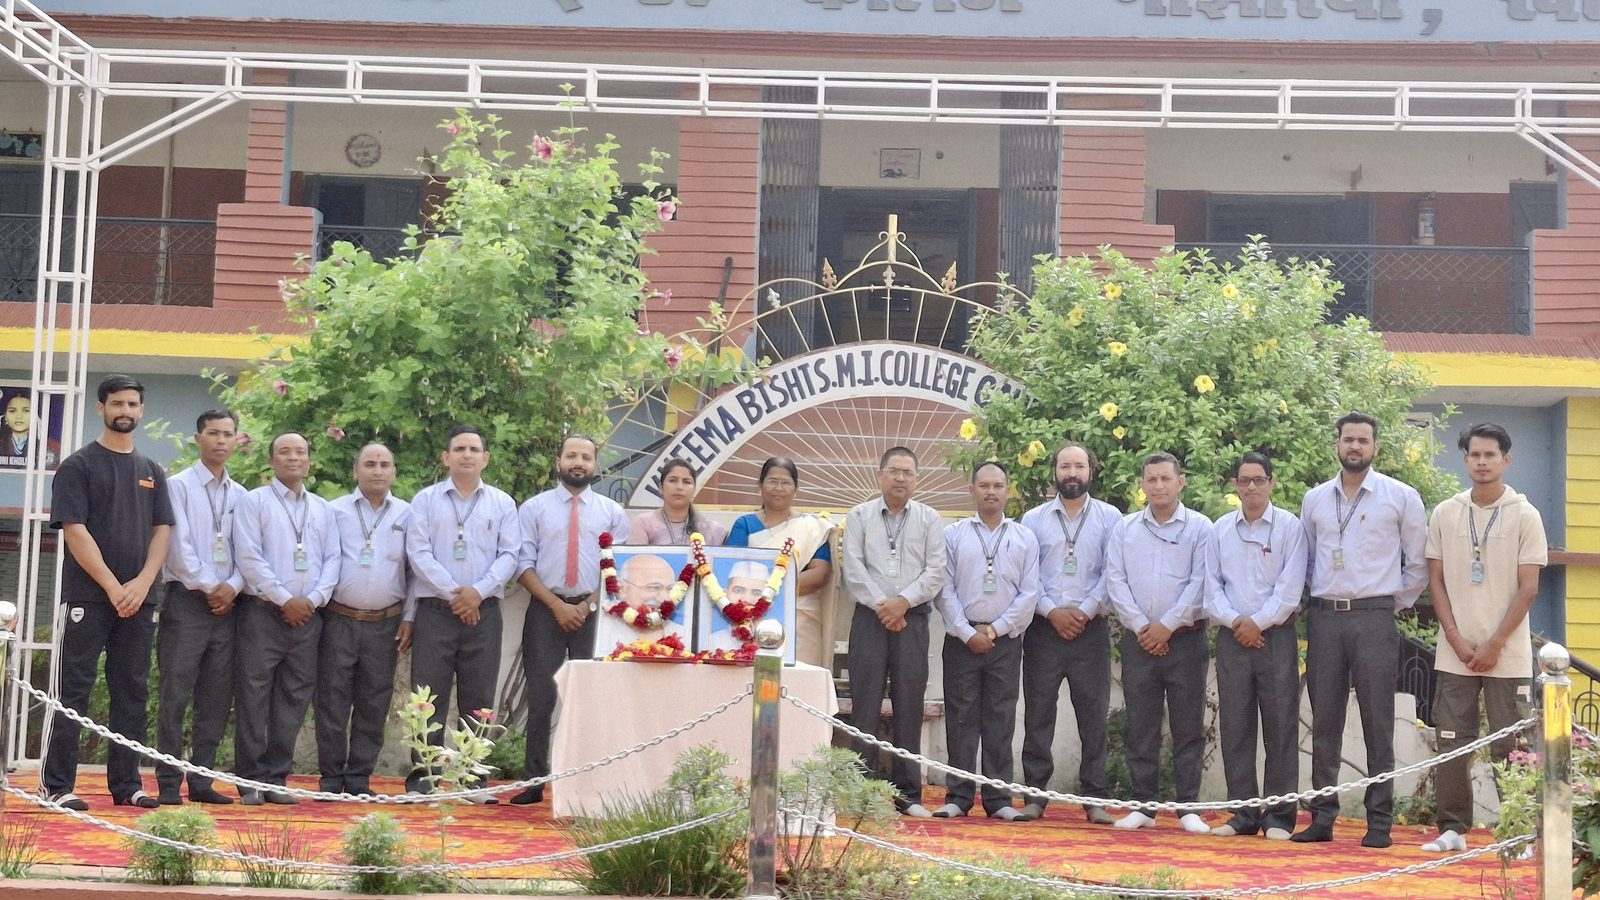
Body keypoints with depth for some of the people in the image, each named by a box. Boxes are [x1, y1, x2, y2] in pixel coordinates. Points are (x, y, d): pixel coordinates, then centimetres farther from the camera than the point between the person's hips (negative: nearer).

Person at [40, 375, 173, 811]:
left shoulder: (152, 472, 15)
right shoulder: (78, 466, 0)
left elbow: (162, 531, 10)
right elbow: (75, 531, -8)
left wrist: (142, 584, -7)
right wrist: (113, 587, -14)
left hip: (138, 600, 5)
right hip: (89, 597, -5)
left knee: (132, 693, 6)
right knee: (74, 692, -4)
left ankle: (126, 784, 11)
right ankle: (56, 785, -1)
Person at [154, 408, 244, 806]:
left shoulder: (241, 496, 13)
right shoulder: (179, 486, 0)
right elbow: (179, 545, -8)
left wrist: (232, 586, -7)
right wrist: (208, 587, -9)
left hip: (226, 604, 5)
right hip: (187, 599, -5)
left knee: (217, 700, 5)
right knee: (174, 696, -5)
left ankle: (201, 780, 11)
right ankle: (169, 784, -1)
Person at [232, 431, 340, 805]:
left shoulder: (323, 509, 17)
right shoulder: (254, 501, 3)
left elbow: (332, 560, 11)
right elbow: (249, 557, -7)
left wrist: (313, 599, -6)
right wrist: (285, 599, -12)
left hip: (307, 616, 4)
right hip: (263, 613, -4)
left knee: (293, 701, 5)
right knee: (253, 700, -4)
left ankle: (276, 778, 11)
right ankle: (250, 781, 1)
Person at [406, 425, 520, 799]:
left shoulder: (502, 503, 11)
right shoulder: (425, 500, 7)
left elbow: (509, 555, 4)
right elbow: (419, 553, -2)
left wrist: (478, 591, -11)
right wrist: (452, 593, -11)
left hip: (483, 611, 2)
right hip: (434, 610, -1)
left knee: (478, 699, 3)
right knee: (429, 696, -3)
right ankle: (421, 779, 0)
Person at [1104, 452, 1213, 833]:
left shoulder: (1200, 528, 2)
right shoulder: (1125, 528, 10)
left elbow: (1200, 582, -6)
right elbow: (1115, 580, 4)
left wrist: (1167, 625, -10)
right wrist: (1141, 626, -6)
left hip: (1185, 638, -2)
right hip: (1138, 639, 2)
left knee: (1188, 726, 0)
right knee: (1140, 726, 4)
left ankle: (1188, 808, 4)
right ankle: (1142, 806, 9)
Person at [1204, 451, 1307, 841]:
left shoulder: (1289, 527, 1)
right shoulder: (1220, 529, 11)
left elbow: (1290, 586, -5)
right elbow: (1211, 584, 7)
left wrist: (1258, 622, -11)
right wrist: (1233, 620, -7)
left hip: (1276, 635, -3)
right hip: (1232, 635, 3)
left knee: (1280, 726, -2)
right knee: (1235, 726, 4)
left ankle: (1279, 816, 2)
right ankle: (1243, 813, 11)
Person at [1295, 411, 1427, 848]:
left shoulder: (1401, 497, 2)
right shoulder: (1315, 499, 12)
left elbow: (1419, 563, 7)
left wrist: (1397, 602, 5)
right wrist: (1318, 596, 13)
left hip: (1375, 618, -3)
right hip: (1324, 616, 3)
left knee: (1378, 723, -2)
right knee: (1324, 722, 5)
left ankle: (1380, 822, 2)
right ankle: (1322, 817, 10)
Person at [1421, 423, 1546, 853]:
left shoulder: (1525, 516, -2)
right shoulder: (1445, 515, 6)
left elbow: (1528, 589, -4)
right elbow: (1436, 580, 7)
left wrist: (1494, 645, -9)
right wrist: (1456, 639, -4)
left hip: (1508, 656, -3)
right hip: (1454, 654, 3)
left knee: (1510, 747, -1)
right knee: (1451, 744, 4)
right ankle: (1452, 829, 11)